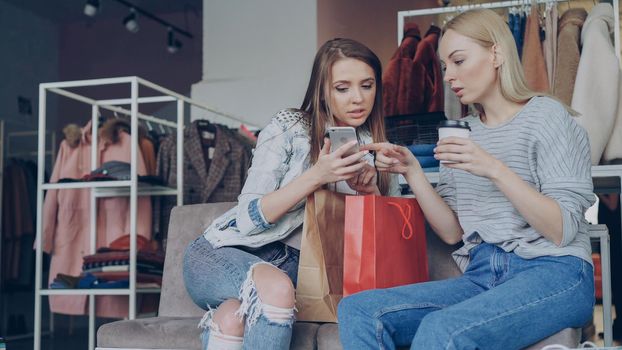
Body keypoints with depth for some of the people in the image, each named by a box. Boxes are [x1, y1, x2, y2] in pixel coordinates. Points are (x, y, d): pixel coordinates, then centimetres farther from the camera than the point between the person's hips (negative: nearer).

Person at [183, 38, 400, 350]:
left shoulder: (373, 148, 6)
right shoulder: (289, 127, -8)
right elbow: (248, 218, -15)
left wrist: (370, 188, -16)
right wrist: (316, 175, -27)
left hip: (291, 264, 2)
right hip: (223, 252, -1)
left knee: (233, 318, -33)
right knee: (276, 286, -37)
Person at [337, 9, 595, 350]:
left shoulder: (546, 115, 0)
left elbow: (564, 230, -10)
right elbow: (452, 232, 10)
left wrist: (496, 170, -20)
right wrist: (411, 171, -2)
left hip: (554, 274, -6)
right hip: (481, 277, 6)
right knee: (357, 309, -18)